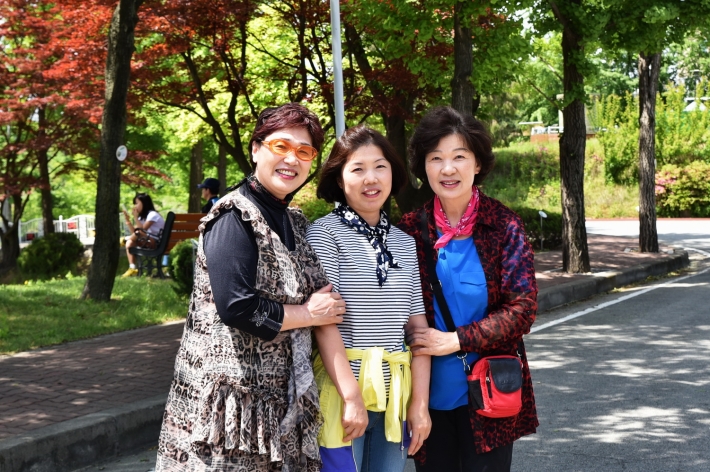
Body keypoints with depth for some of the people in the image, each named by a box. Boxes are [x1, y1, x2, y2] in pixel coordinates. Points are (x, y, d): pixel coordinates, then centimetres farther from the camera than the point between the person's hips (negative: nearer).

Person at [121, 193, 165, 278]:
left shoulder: (152, 214, -11)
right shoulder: (142, 216, 16)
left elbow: (143, 229, -22)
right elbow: (134, 232, 6)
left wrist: (135, 217, -21)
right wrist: (128, 220, -3)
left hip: (157, 243, -9)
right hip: (147, 242, 9)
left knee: (139, 233, -32)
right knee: (129, 243, -15)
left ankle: (124, 240, -3)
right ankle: (132, 268, -22)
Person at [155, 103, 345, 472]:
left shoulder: (295, 223, 13)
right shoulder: (235, 217, -12)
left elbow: (313, 294, 23)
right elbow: (237, 307, -22)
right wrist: (309, 314, -10)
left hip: (280, 396, 8)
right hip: (228, 394, -8)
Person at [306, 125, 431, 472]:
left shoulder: (405, 243, 11)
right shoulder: (325, 233, -5)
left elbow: (417, 325, 8)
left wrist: (420, 401, 0)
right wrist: (352, 397, -19)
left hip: (394, 395, 5)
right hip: (341, 390, -5)